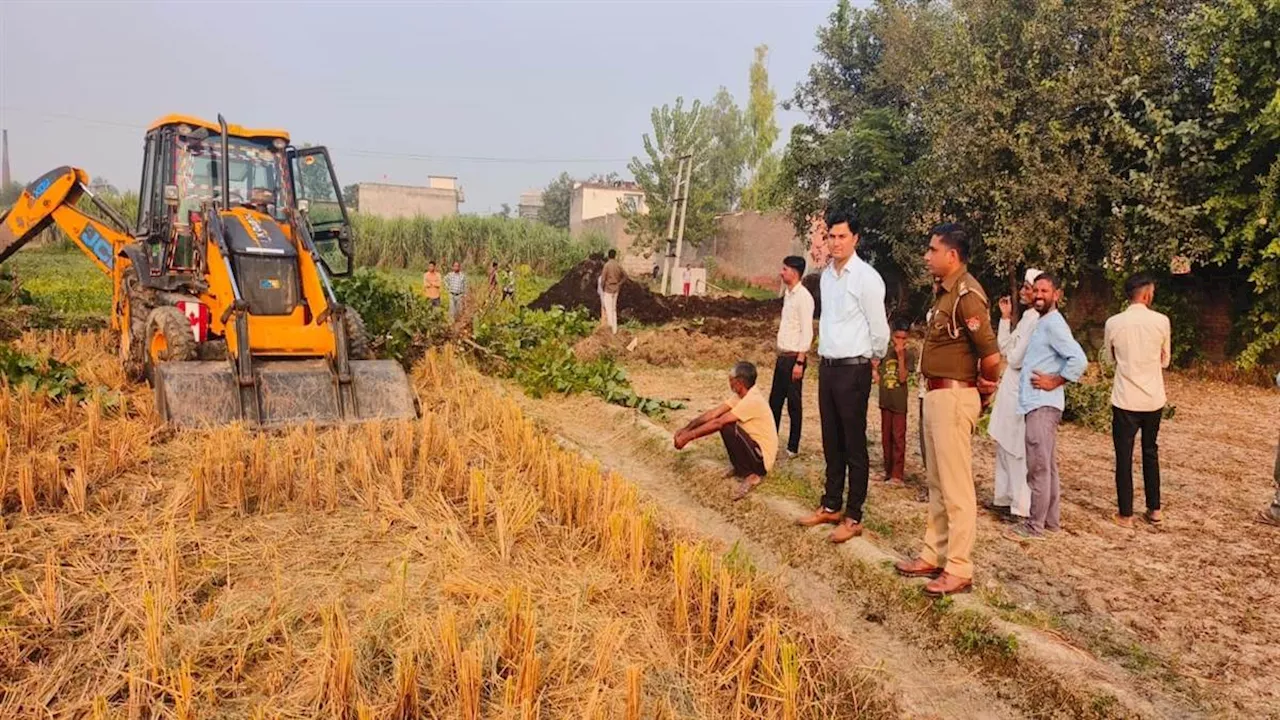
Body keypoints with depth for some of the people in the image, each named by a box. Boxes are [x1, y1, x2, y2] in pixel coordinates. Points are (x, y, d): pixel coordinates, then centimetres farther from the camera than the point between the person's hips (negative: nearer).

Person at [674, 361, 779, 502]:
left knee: (727, 428, -24)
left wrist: (688, 437, -22)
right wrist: (686, 429, -7)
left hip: (762, 458, -9)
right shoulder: (740, 395, 1)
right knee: (724, 422, 6)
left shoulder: (752, 401, -26)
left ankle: (751, 475, -10)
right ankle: (740, 468, 12)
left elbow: (718, 423, -26)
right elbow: (713, 413, 1)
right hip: (753, 447, 9)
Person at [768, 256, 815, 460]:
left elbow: (807, 332, -18)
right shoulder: (788, 294, 13)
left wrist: (799, 361, -21)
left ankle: (793, 447, 13)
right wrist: (780, 355, 15)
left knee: (794, 404, 2)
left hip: (794, 357, -8)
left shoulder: (803, 297, -14)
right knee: (774, 400, 13)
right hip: (782, 356, 8)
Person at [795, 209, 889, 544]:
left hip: (853, 369, -7)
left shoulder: (866, 278, -13)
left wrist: (871, 359, 5)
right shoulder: (826, 276, 9)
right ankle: (831, 506, 28)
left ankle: (853, 517, 11)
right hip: (827, 366, 7)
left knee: (854, 445, 1)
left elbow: (880, 329, -8)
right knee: (831, 442, 16)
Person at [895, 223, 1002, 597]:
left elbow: (991, 356, -22)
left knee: (956, 486, -2)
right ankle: (934, 555, 27)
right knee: (936, 482, 16)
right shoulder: (944, 291, 12)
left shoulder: (966, 295, -17)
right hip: (936, 394, 10)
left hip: (954, 396, -10)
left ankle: (959, 570, 7)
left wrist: (983, 390, -6)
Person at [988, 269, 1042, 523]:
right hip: (1009, 392, 10)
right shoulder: (1026, 317, 14)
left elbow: (1016, 359, -21)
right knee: (1004, 448, 16)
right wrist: (1005, 317, 12)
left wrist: (1009, 357, 1)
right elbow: (1004, 348, 15)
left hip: (1020, 394, -10)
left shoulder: (1036, 320, -17)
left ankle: (1021, 508, 3)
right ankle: (1005, 498, 26)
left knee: (1018, 452, -4)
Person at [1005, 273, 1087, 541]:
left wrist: (1054, 382, -15)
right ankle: (1051, 519, 23)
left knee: (1039, 467, -5)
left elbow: (1079, 360, -22)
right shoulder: (1042, 322, 17)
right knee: (1047, 466, 15)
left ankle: (1035, 525, 0)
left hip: (1042, 405, -10)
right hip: (1037, 404, 10)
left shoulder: (1053, 323, -12)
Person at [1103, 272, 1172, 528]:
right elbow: (1165, 360, 8)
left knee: (1124, 456, 5)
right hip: (1153, 399, 2)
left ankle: (1126, 514, 10)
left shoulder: (1114, 323, -7)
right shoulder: (1162, 321, -5)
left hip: (1125, 400, -2)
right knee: (1150, 452, 18)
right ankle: (1154, 509, 27)